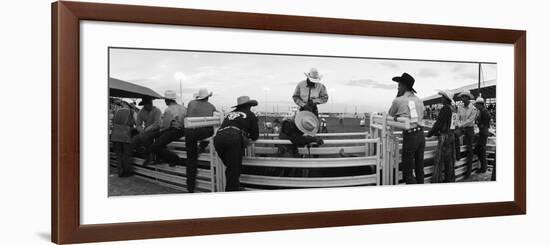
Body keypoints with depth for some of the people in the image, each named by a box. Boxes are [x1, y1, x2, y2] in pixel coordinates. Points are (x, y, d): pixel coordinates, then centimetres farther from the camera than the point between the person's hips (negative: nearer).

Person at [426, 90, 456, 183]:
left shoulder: (445, 109, -14)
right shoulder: (453, 109, 10)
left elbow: (438, 123, -15)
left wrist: (429, 134, -5)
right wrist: (436, 132, 20)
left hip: (444, 136, -9)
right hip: (451, 135, 9)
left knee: (439, 160, -7)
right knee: (449, 159, 13)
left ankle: (436, 180, -7)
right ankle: (450, 179, 20)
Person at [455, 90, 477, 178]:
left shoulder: (473, 109, -11)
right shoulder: (460, 107, 3)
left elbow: (470, 120, -15)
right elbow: (458, 118, 7)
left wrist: (461, 125, -17)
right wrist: (459, 125, -10)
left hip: (469, 129, -3)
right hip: (461, 127, 3)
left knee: (469, 149, 0)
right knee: (455, 134, -34)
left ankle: (468, 170, 7)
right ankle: (457, 154, -24)